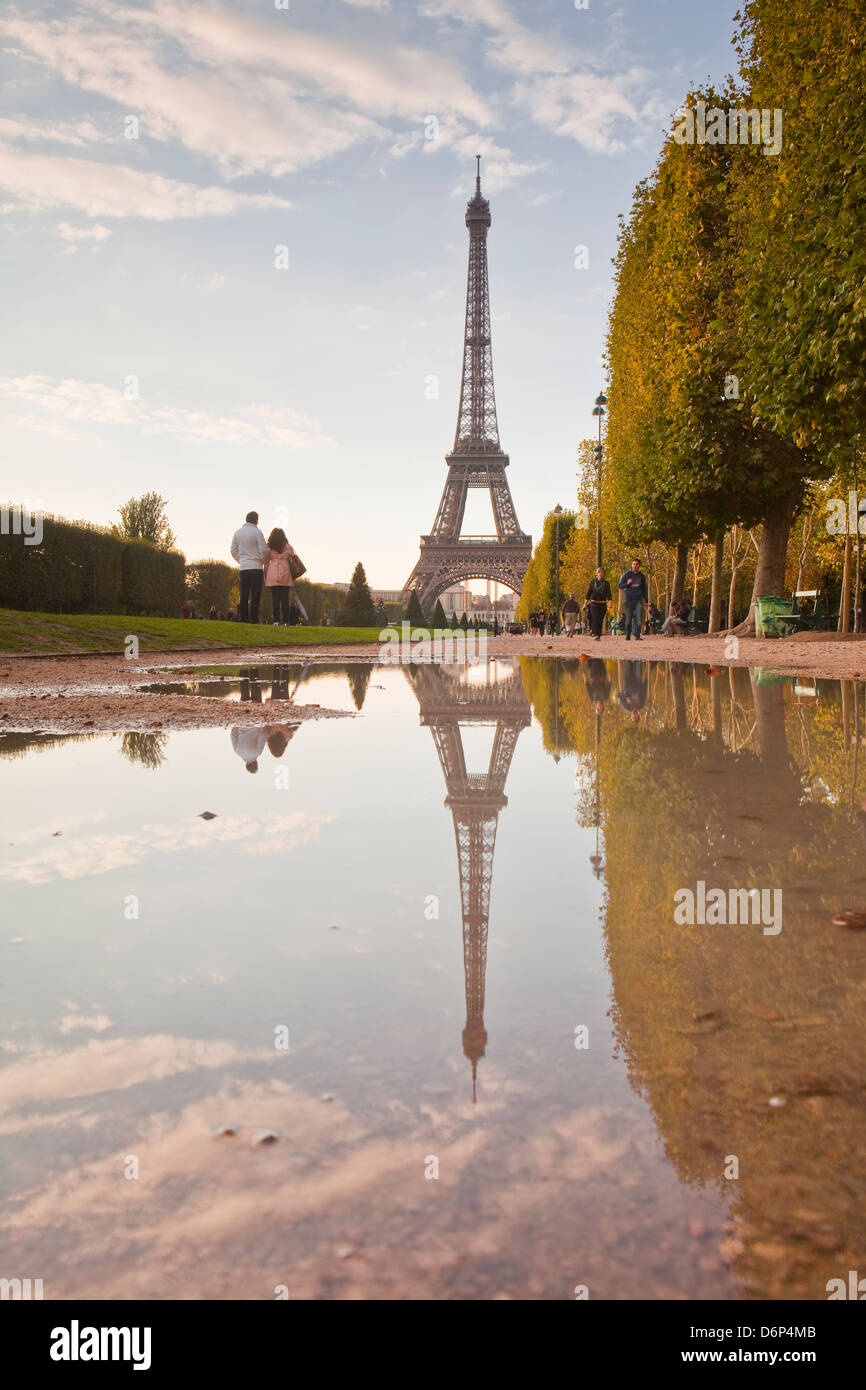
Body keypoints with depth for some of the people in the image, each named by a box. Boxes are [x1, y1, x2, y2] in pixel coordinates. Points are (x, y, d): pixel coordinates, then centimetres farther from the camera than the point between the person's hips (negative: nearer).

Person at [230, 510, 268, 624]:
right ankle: (253, 618, -9)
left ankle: (243, 618, 5)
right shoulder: (257, 532, -6)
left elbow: (233, 550, 14)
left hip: (243, 568, 5)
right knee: (255, 594, -4)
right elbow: (263, 550, -6)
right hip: (255, 567, -5)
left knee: (244, 594, 7)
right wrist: (262, 560, 11)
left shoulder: (238, 532, 11)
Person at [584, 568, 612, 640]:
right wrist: (585, 603, 7)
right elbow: (588, 593, 10)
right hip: (593, 604, -1)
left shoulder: (606, 583, 5)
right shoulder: (592, 582, 6)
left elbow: (608, 594, -3)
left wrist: (609, 602, -19)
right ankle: (595, 634, -23)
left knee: (600, 620, 2)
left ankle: (598, 636, 11)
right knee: (595, 618, -18)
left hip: (602, 604, 1)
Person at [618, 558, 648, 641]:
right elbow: (620, 585, 6)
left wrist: (646, 601, 15)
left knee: (639, 618, -11)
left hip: (639, 599, 1)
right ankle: (628, 636, 16)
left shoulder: (642, 576, 11)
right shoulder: (626, 575, 5)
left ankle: (637, 636, -10)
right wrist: (627, 583, -15)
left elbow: (644, 588, 18)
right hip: (629, 599, -1)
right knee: (629, 619, 3)